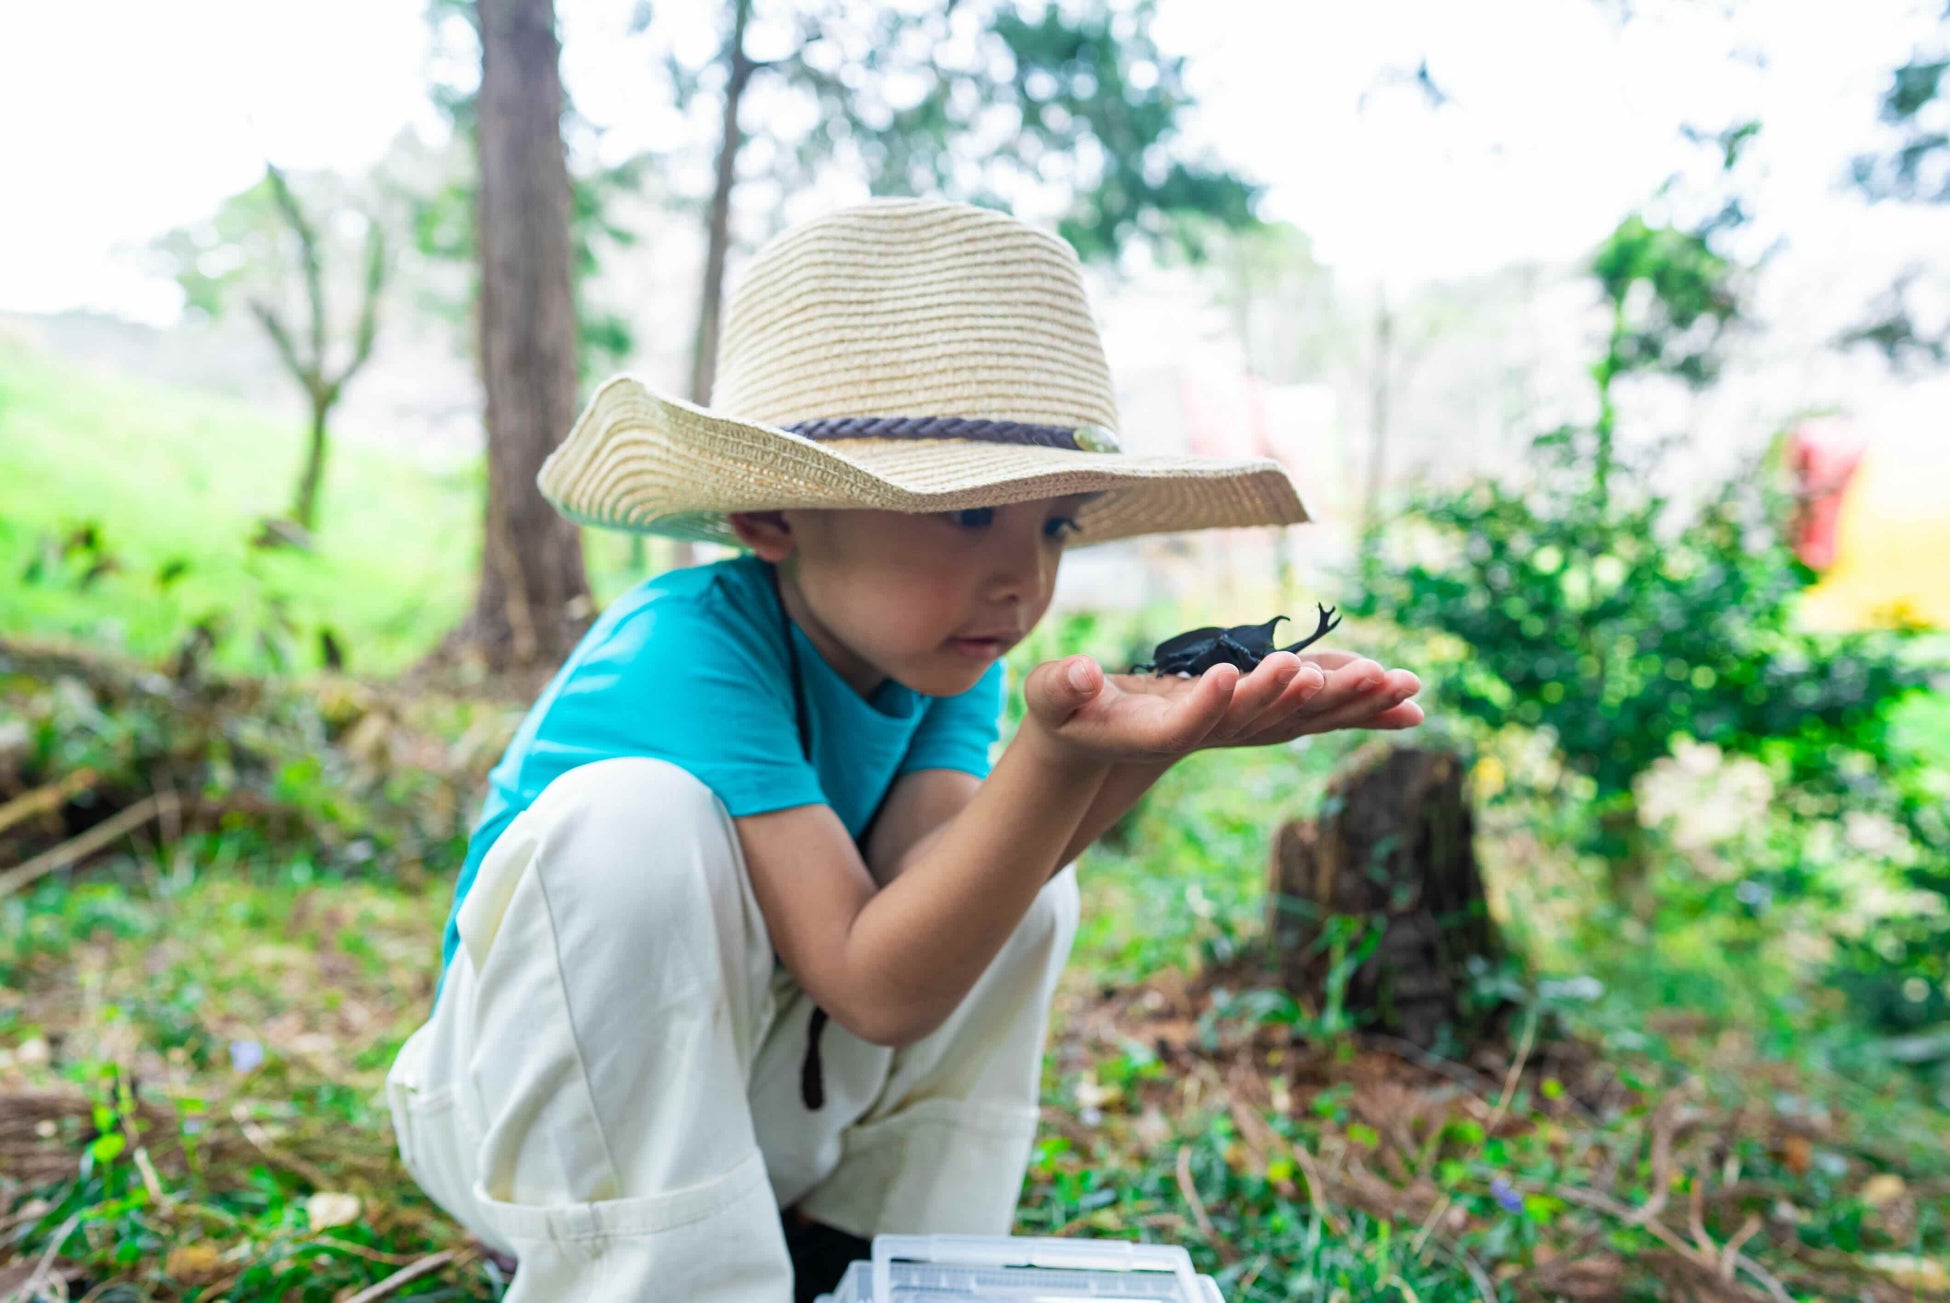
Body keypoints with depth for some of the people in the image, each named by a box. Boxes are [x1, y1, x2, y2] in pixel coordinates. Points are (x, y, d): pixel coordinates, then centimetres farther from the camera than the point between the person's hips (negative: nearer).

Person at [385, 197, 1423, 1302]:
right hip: (534, 1115, -5)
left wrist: (1114, 760, -39)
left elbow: (920, 891, -25)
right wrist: (1061, 759, -46)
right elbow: (876, 987, -33)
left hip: (757, 1111, 6)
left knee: (1022, 893, -10)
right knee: (632, 822, -33)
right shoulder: (690, 649, -28)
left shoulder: (947, 659, -7)